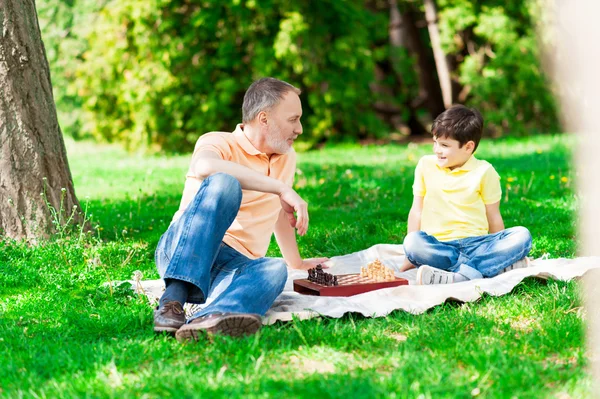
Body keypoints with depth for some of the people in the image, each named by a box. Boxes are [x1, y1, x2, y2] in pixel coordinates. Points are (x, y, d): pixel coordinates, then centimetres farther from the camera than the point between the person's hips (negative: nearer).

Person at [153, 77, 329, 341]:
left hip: (235, 266, 5)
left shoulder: (286, 158, 19)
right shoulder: (219, 142, -4)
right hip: (181, 254, -5)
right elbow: (205, 166, -30)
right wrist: (281, 188, -30)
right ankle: (173, 297, -47)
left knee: (276, 270, -32)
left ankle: (206, 319, -63)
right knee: (224, 184, -32)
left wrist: (296, 263, 47)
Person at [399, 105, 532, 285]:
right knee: (412, 243, -33)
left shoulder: (484, 171, 4)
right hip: (439, 245, 0)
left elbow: (493, 217, 8)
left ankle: (457, 276, -44)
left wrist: (503, 251, 10)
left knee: (522, 236, -26)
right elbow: (417, 210, 11)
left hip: (477, 243, 0)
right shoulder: (426, 165, 9)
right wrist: (411, 257, 8)